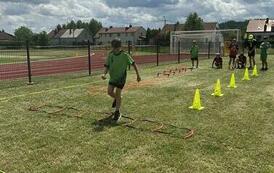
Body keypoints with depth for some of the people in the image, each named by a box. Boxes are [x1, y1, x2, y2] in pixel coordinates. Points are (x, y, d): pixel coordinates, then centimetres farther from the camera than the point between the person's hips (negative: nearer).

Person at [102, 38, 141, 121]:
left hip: (121, 78, -4)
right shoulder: (110, 55, -6)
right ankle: (116, 98, 35)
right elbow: (107, 66, -1)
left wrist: (138, 75, -6)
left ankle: (117, 112, 12)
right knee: (110, 92, -1)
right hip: (112, 77, 4)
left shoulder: (124, 55, -15)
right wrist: (104, 74, -21)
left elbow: (133, 63, -7)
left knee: (118, 94, -4)